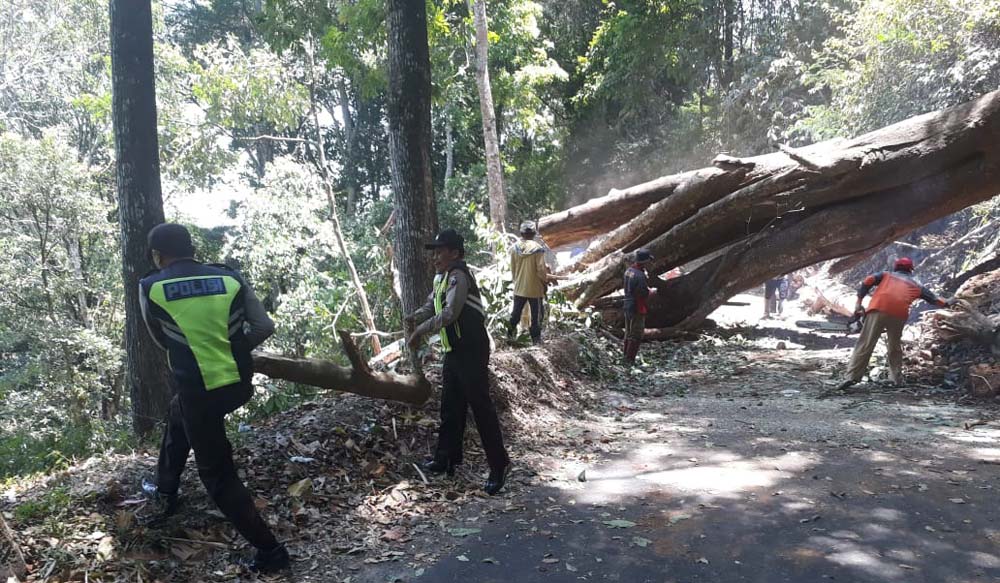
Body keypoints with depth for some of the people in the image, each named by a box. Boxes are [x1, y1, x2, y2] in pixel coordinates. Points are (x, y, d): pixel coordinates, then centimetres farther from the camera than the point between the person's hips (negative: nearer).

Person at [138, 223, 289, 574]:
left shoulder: (150, 288, -3)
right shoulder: (230, 278, 1)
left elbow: (162, 341, 10)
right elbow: (264, 328, 0)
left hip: (199, 391, -5)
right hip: (240, 384, 5)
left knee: (218, 475, 9)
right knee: (177, 416, 34)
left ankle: (269, 550, 9)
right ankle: (165, 492, 53)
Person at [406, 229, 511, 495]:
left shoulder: (459, 276, -18)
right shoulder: (440, 278, 12)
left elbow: (449, 313, -27)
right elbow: (431, 306, 20)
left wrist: (420, 331, -20)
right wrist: (415, 317, -2)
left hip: (472, 352, -9)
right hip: (454, 352, 10)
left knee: (481, 406, -5)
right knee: (450, 406, 16)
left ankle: (499, 466, 4)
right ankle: (447, 457, 30)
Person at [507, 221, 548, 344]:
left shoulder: (514, 248, -5)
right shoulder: (538, 249, -17)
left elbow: (512, 268, 3)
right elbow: (541, 269, -14)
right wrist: (545, 281, 3)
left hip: (519, 287, 4)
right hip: (535, 288, -4)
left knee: (516, 312, 19)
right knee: (536, 314, 9)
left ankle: (510, 334, 27)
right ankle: (536, 338, 14)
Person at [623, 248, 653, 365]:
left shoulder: (628, 270, 3)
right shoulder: (640, 275, -25)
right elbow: (644, 295, -23)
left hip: (627, 306, 9)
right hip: (637, 309, -9)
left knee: (628, 332, 19)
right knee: (636, 336, 1)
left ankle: (626, 356, 29)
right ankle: (630, 360, 5)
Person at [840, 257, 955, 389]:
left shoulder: (886, 275, 25)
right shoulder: (916, 284, 29)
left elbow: (868, 281, 7)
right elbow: (932, 297, 40)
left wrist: (859, 302, 4)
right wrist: (947, 303, 59)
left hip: (878, 309, -1)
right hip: (899, 315, 2)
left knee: (865, 345, -5)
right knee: (895, 347, 21)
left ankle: (853, 376, -12)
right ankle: (895, 377, 21)